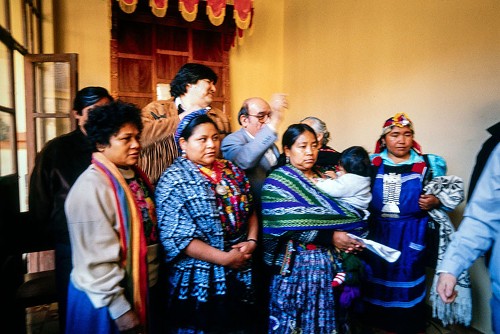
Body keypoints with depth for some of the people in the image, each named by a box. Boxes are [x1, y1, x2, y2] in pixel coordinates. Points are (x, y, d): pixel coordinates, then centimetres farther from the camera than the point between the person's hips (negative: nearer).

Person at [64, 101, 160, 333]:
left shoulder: (136, 176, 3)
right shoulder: (92, 187, -23)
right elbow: (97, 260, -23)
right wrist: (120, 310, -19)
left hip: (143, 290, 8)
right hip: (108, 300, -8)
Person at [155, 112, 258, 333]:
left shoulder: (232, 171, 5)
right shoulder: (173, 181, -12)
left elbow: (250, 210, 11)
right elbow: (176, 237, -19)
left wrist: (251, 241, -7)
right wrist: (225, 258, -19)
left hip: (241, 273, 6)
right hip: (199, 279, -5)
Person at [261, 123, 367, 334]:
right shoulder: (278, 182, -8)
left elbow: (340, 215, 12)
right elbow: (287, 228, -18)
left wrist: (349, 237, -9)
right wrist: (330, 237, -20)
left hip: (327, 261, 5)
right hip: (296, 263, -5)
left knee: (324, 317, 15)